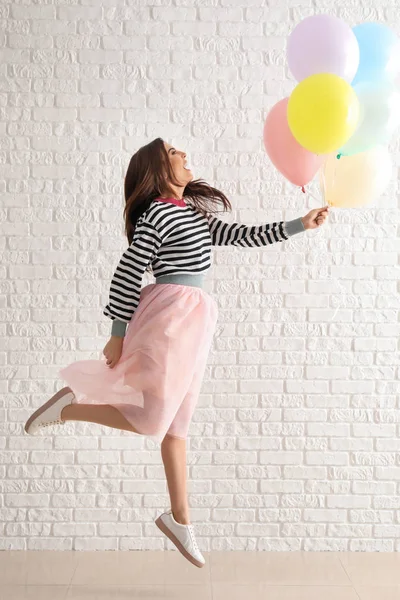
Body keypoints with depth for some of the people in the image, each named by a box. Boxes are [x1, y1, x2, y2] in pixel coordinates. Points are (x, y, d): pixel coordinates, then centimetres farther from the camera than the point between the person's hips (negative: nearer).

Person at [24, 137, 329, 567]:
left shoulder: (194, 212, 17)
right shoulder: (157, 213, -9)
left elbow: (242, 236, 17)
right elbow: (127, 274, -11)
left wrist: (299, 225, 13)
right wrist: (118, 334, -11)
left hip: (191, 322, 8)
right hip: (169, 315, -8)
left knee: (177, 424, 12)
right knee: (152, 421, -8)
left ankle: (179, 518, 22)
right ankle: (68, 406, 9)